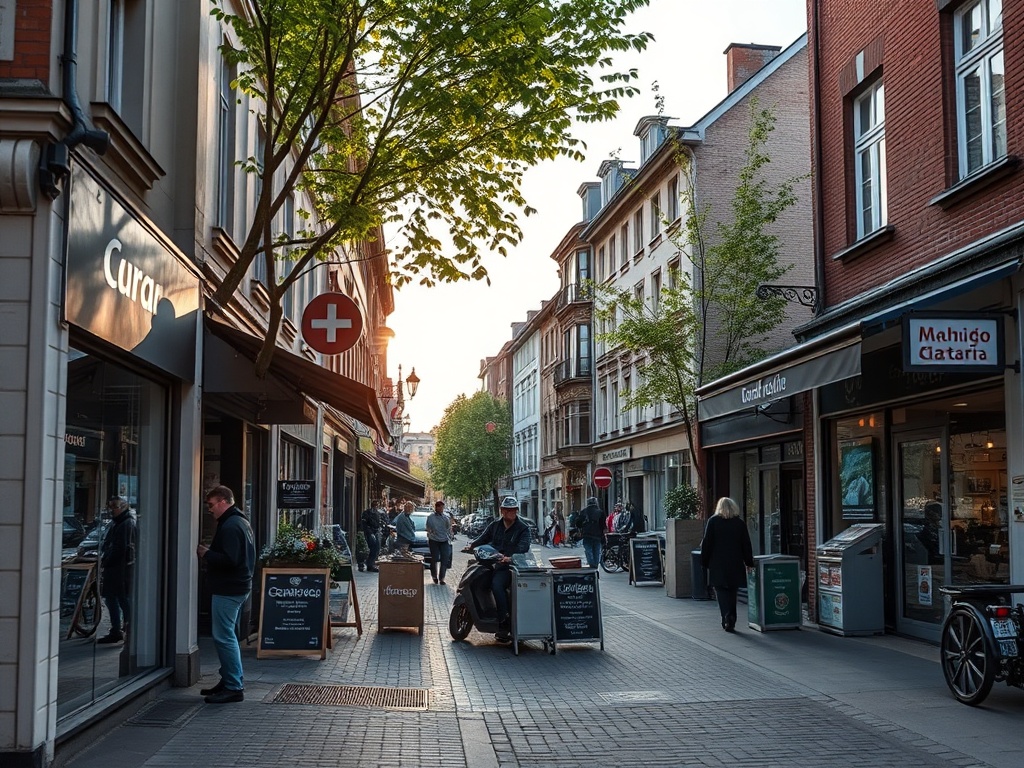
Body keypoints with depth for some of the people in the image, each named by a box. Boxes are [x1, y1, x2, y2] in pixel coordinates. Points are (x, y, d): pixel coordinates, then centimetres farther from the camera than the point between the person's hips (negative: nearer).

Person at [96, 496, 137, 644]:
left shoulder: (128, 524, -13)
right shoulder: (115, 523, 18)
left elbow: (121, 549, -19)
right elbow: (107, 545, 25)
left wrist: (105, 561, -15)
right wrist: (103, 559, 11)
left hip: (123, 568, -10)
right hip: (112, 567, 10)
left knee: (124, 599, -7)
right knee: (110, 598, 13)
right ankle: (116, 631, 20)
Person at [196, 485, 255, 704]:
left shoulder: (230, 526, -18)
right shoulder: (241, 522, 16)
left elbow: (229, 560, -26)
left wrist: (206, 554, -12)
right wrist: (209, 554, 12)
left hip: (227, 590, -11)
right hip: (238, 586, 11)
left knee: (224, 637, -8)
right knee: (226, 635, 18)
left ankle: (234, 687, -6)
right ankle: (230, 681, 25)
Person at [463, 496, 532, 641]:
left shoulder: (523, 528, 0)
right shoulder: (495, 525, 18)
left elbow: (523, 547, -15)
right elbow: (483, 537, 15)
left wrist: (510, 558, -35)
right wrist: (472, 545, -8)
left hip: (511, 565, -7)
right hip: (492, 563, 7)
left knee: (496, 584, -32)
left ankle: (504, 624, -29)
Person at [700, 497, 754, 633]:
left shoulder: (713, 521, -4)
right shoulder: (740, 523, 3)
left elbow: (706, 543, -4)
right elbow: (746, 545, 6)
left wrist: (705, 562, 4)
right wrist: (749, 562, 14)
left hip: (718, 565, -3)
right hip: (735, 564, 3)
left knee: (721, 591, 0)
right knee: (732, 592, 12)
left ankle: (727, 618, -17)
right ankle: (730, 622, 15)